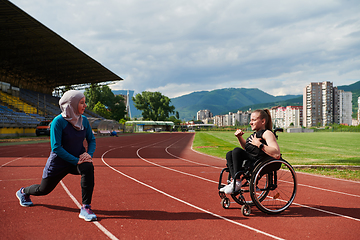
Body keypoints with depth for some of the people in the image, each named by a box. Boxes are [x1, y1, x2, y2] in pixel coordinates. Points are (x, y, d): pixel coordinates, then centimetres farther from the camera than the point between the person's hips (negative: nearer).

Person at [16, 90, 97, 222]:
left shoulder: (83, 120, -3)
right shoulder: (58, 121, -20)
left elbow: (91, 140, 7)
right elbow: (56, 147, -23)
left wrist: (89, 154, -13)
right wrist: (76, 161, -27)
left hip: (79, 159, 3)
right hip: (59, 162, -3)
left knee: (88, 167, -32)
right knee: (44, 189, 16)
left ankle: (86, 208, -25)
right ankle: (23, 191, 52)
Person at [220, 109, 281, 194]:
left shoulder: (267, 133, -9)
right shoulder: (255, 134, 20)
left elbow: (277, 155, -23)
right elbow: (246, 147, 38)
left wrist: (259, 144, -24)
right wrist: (239, 137, 20)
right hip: (249, 161, 10)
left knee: (237, 151, -23)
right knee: (229, 154, 4)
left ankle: (237, 183, -16)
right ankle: (234, 181, -9)